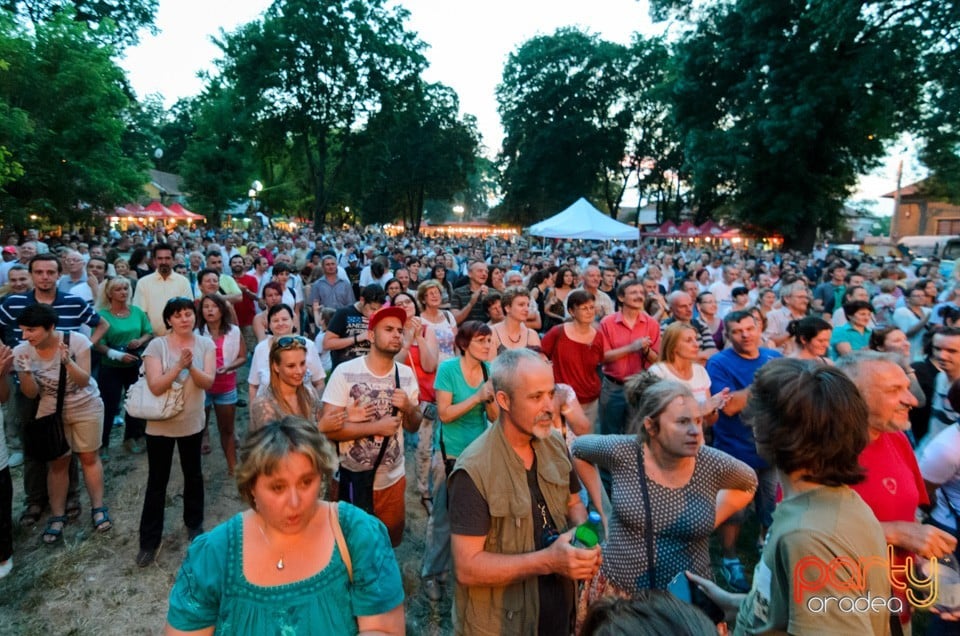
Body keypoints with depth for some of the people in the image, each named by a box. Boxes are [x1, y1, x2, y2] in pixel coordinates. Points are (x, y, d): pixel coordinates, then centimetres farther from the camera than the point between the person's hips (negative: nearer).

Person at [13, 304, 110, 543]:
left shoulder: (77, 341, -23)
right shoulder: (21, 352, -16)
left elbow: (84, 381, -21)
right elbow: (31, 394, -11)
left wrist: (67, 362, -37)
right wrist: (26, 371, -29)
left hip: (85, 407, -2)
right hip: (51, 412, 2)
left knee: (89, 457, 8)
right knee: (57, 463, 7)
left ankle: (98, 508, 21)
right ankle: (57, 516, 21)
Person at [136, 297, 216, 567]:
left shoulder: (205, 344, -6)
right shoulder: (157, 345, -13)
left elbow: (208, 382, -14)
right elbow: (155, 387, -20)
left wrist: (191, 366, -31)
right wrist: (179, 365, -32)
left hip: (192, 422, 2)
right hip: (160, 424, -2)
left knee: (193, 474, 18)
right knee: (157, 481, 8)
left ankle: (194, 524, 38)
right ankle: (149, 540, 21)